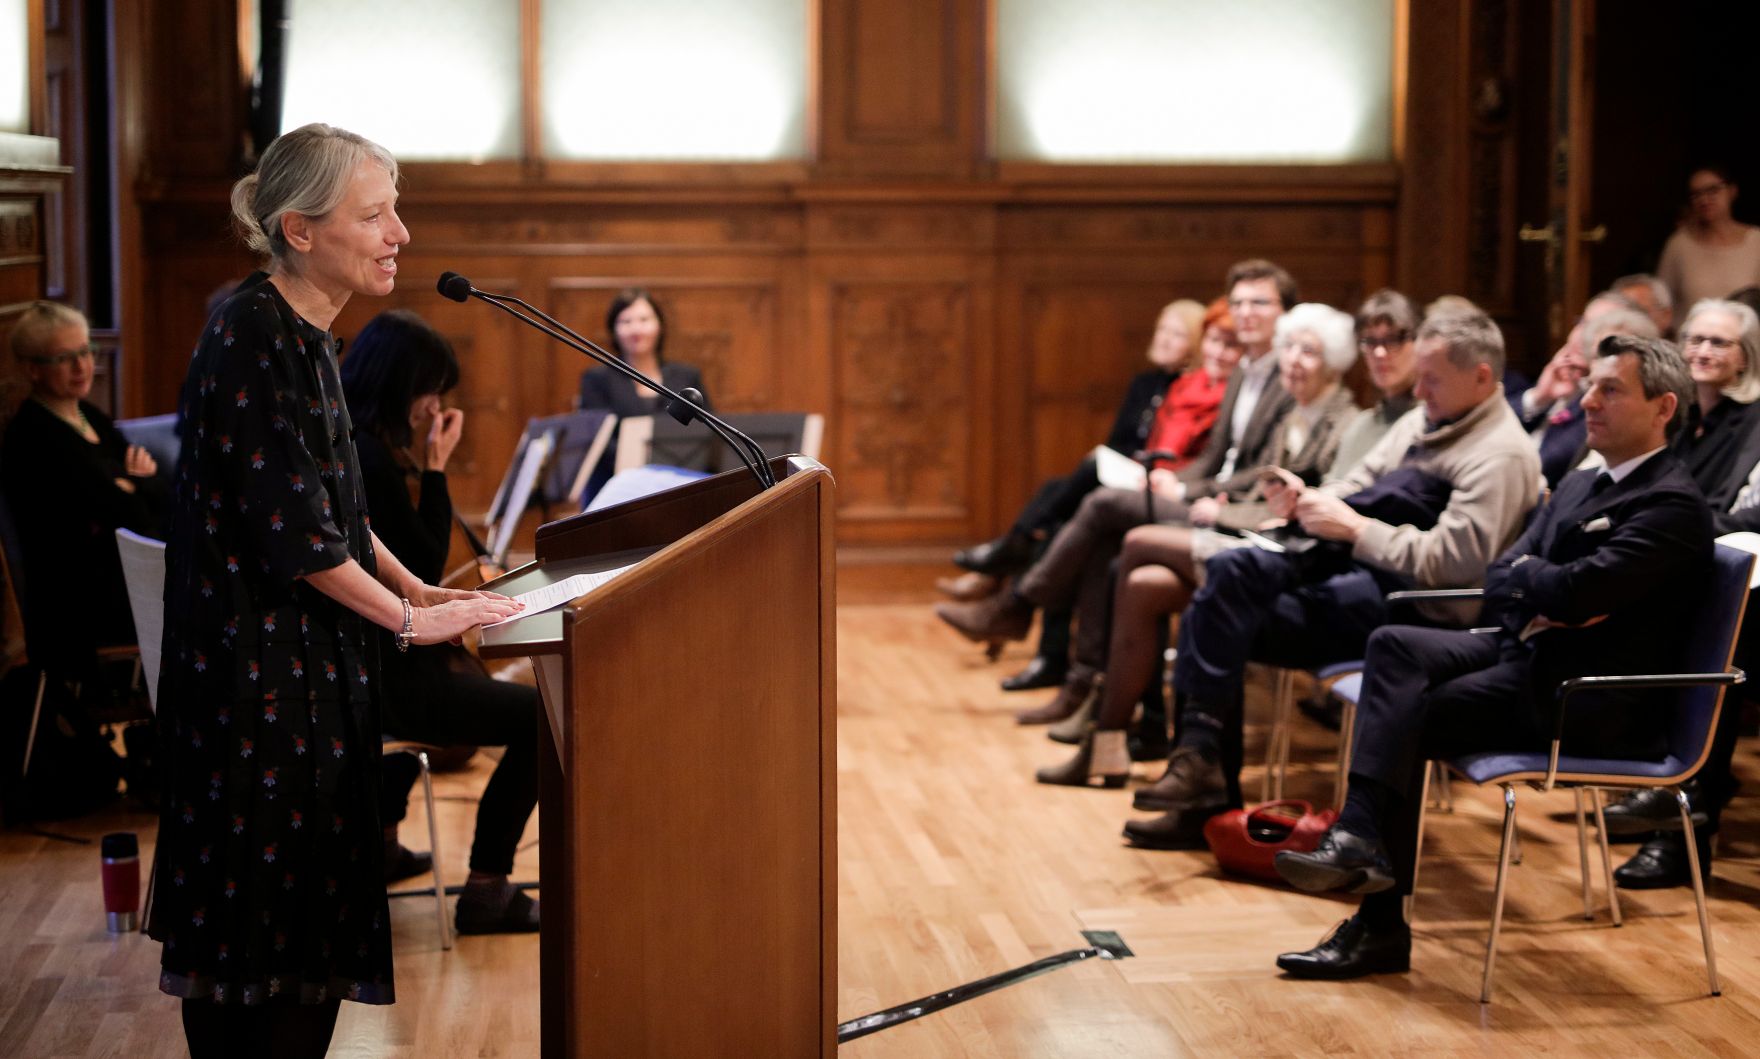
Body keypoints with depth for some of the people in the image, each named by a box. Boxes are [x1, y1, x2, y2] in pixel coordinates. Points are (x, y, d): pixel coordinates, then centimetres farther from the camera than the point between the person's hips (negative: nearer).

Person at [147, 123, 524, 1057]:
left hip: (310, 663, 9)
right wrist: (408, 617, -10)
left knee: (305, 913, 13)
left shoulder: (304, 337, 11)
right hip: (255, 672, -9)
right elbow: (288, 529, -20)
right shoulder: (252, 340, -18)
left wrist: (416, 589, 14)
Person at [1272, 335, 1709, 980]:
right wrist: (1538, 606, -9)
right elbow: (1499, 581, 13)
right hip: (1527, 658, 8)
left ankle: (1381, 925, -17)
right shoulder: (1578, 488, 19)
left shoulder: (1674, 505, -11)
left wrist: (1526, 574, -2)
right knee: (1395, 646, -16)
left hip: (1591, 699, -8)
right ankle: (1362, 839, -25)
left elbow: (1580, 590, -23)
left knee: (1407, 716, -20)